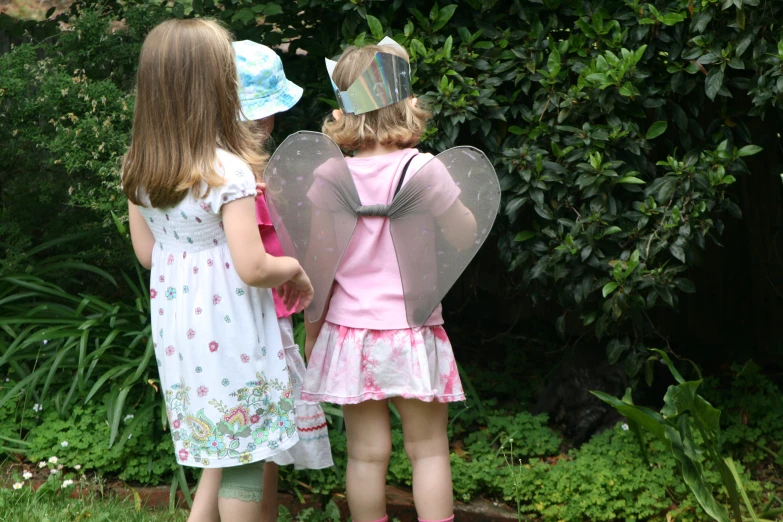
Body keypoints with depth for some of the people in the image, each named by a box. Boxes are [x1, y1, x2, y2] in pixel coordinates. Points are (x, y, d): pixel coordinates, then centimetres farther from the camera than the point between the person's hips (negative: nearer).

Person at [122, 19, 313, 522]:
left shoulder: (138, 171, 0)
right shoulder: (229, 171, -21)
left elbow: (146, 252, 10)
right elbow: (253, 269, -23)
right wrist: (296, 269, -4)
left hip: (176, 327, 7)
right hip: (229, 327, -7)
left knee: (218, 446, 20)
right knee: (244, 456, 5)